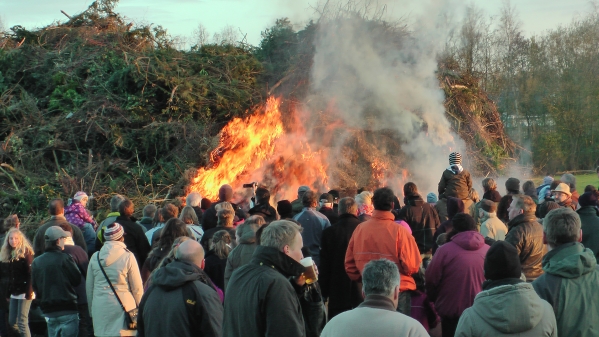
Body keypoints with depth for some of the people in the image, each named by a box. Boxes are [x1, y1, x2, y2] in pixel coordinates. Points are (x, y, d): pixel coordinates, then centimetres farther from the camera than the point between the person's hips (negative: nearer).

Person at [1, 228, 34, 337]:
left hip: (24, 292, -7)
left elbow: (30, 274, -14)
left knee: (22, 322, -8)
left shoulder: (26, 252, -9)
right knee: (12, 322, 8)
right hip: (14, 293, 7)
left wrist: (29, 292, -19)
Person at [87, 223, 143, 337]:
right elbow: (137, 288, -3)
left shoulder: (95, 257, 4)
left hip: (100, 308, 3)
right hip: (123, 306, -3)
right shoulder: (128, 257, -6)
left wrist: (91, 310, 22)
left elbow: (89, 287, 11)